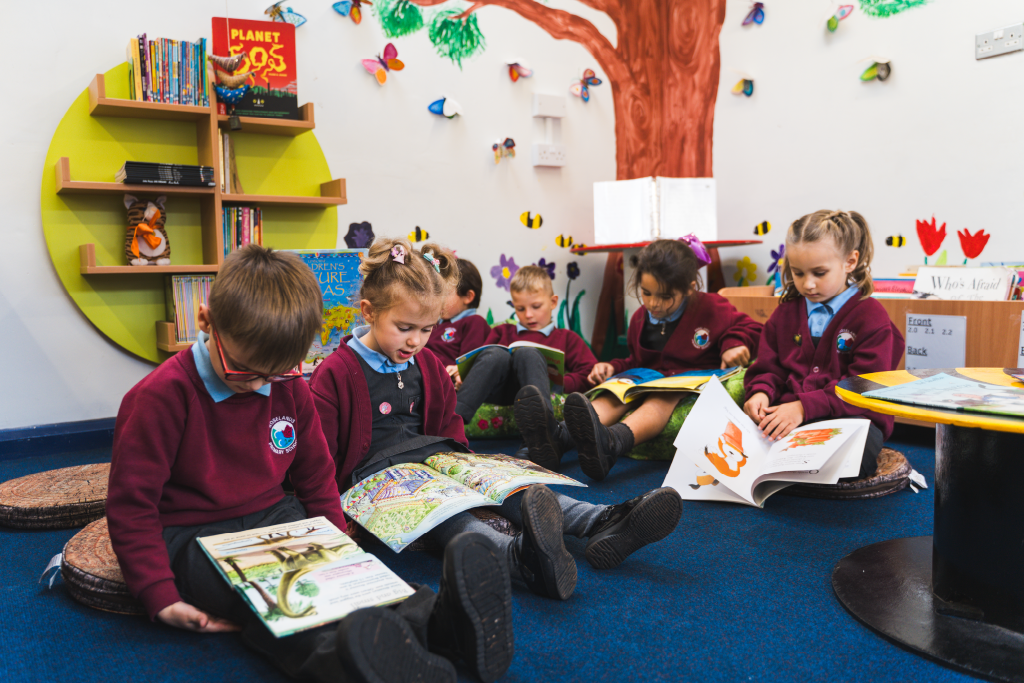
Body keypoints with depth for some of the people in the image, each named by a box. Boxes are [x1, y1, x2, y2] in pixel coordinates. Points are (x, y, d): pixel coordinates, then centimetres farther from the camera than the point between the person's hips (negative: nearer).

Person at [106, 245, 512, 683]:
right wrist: (162, 598, -19)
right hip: (193, 535, -5)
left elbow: (316, 478, 13)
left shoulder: (290, 389, 2)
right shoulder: (161, 397, -15)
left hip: (274, 516, 6)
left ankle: (436, 619, -46)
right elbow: (131, 504, -13)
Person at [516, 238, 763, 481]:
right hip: (650, 383, 5)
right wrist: (614, 367, 7)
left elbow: (749, 326, 9)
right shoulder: (640, 319, 15)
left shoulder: (710, 308, 0)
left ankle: (608, 444, -72)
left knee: (663, 396, -39)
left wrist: (734, 344, -11)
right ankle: (558, 437, -57)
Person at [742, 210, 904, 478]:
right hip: (786, 416, 3)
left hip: (850, 418, -2)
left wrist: (805, 407, -22)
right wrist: (760, 392, -7)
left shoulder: (871, 317, 0)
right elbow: (769, 367, 18)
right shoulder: (786, 312, 17)